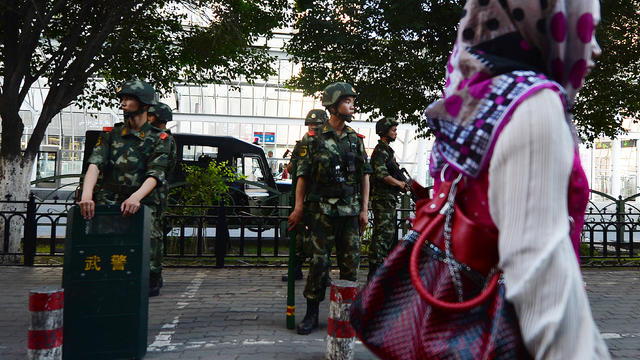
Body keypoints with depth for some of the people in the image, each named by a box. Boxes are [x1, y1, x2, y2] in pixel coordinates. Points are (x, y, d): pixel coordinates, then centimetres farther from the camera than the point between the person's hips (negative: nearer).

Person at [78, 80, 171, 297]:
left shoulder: (159, 139, 6)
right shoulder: (111, 134, 14)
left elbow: (155, 175, -8)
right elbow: (95, 164, -2)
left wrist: (136, 197, -27)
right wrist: (86, 194, -20)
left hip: (142, 205, -2)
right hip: (108, 202, 2)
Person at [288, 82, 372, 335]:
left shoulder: (355, 139, 9)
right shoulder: (313, 139, 0)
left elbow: (364, 174, 11)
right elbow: (303, 174, -1)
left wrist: (364, 209, 5)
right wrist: (298, 207, -10)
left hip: (351, 210, 3)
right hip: (322, 209, -3)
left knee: (350, 262, 7)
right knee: (319, 261, 0)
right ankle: (312, 314, 12)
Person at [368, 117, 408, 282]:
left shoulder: (387, 150, 21)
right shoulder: (380, 150, -11)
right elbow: (381, 174, -24)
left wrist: (401, 184, 12)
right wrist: (399, 183, -14)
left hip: (389, 199, 11)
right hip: (383, 199, -11)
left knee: (391, 234, 14)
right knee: (383, 235, -11)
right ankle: (375, 273, -8)